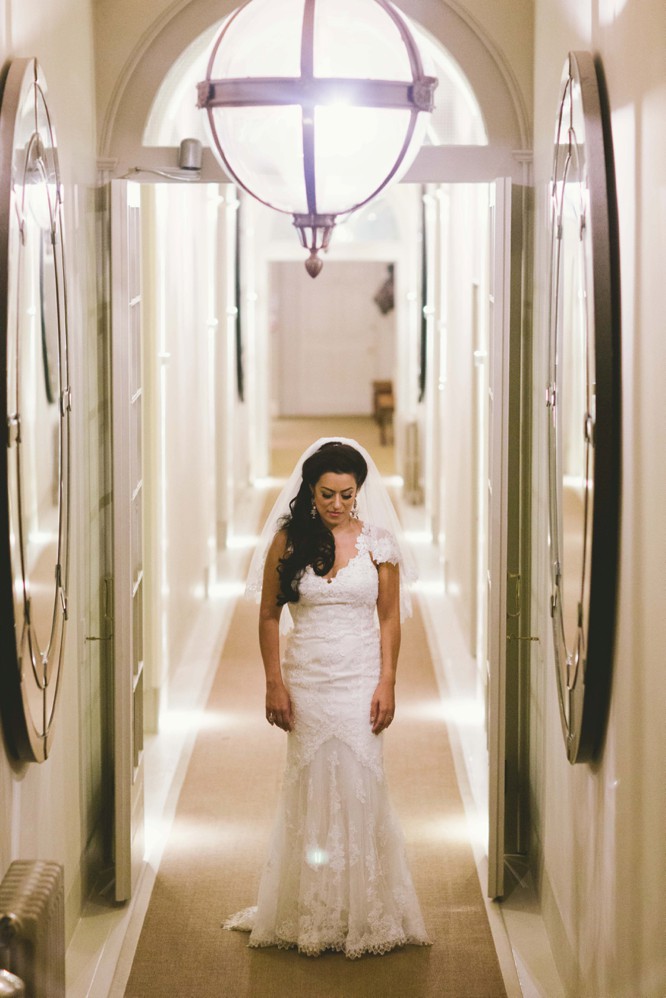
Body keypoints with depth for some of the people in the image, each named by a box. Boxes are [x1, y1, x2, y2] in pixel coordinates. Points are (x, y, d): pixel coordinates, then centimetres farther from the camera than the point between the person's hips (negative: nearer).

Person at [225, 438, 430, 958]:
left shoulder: (378, 541, 0)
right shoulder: (287, 540, 0)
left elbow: (390, 618, 3)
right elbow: (269, 615, 4)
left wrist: (387, 683, -5)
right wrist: (274, 682, -3)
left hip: (361, 679, 0)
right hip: (306, 679, 1)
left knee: (359, 787, -1)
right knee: (310, 789, 5)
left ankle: (364, 912, 8)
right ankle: (313, 913, 13)